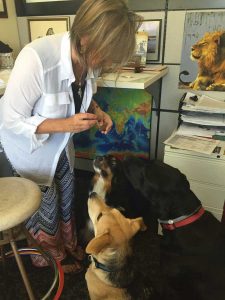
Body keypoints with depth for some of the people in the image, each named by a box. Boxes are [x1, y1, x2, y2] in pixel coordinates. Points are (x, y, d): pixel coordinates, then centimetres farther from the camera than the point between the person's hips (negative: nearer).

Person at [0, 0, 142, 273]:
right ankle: (50, 257, 42)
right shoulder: (37, 59, -37)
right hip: (28, 143, -5)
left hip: (59, 143, 6)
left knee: (66, 196, 19)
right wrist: (66, 124, -37)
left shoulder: (89, 59, -16)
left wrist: (96, 111, -15)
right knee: (44, 203, 12)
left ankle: (68, 244, 47)